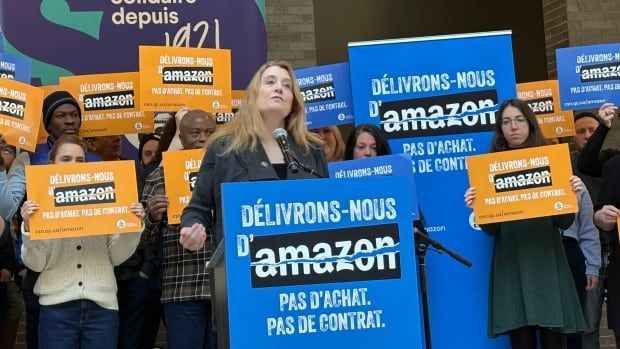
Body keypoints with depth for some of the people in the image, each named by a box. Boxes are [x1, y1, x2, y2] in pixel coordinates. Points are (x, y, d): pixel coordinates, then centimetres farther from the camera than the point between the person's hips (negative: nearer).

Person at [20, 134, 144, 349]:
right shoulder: (41, 205, 4)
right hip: (57, 306, -1)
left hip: (102, 304, 1)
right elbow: (36, 263, 0)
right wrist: (28, 227, -13)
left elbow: (116, 257, 6)